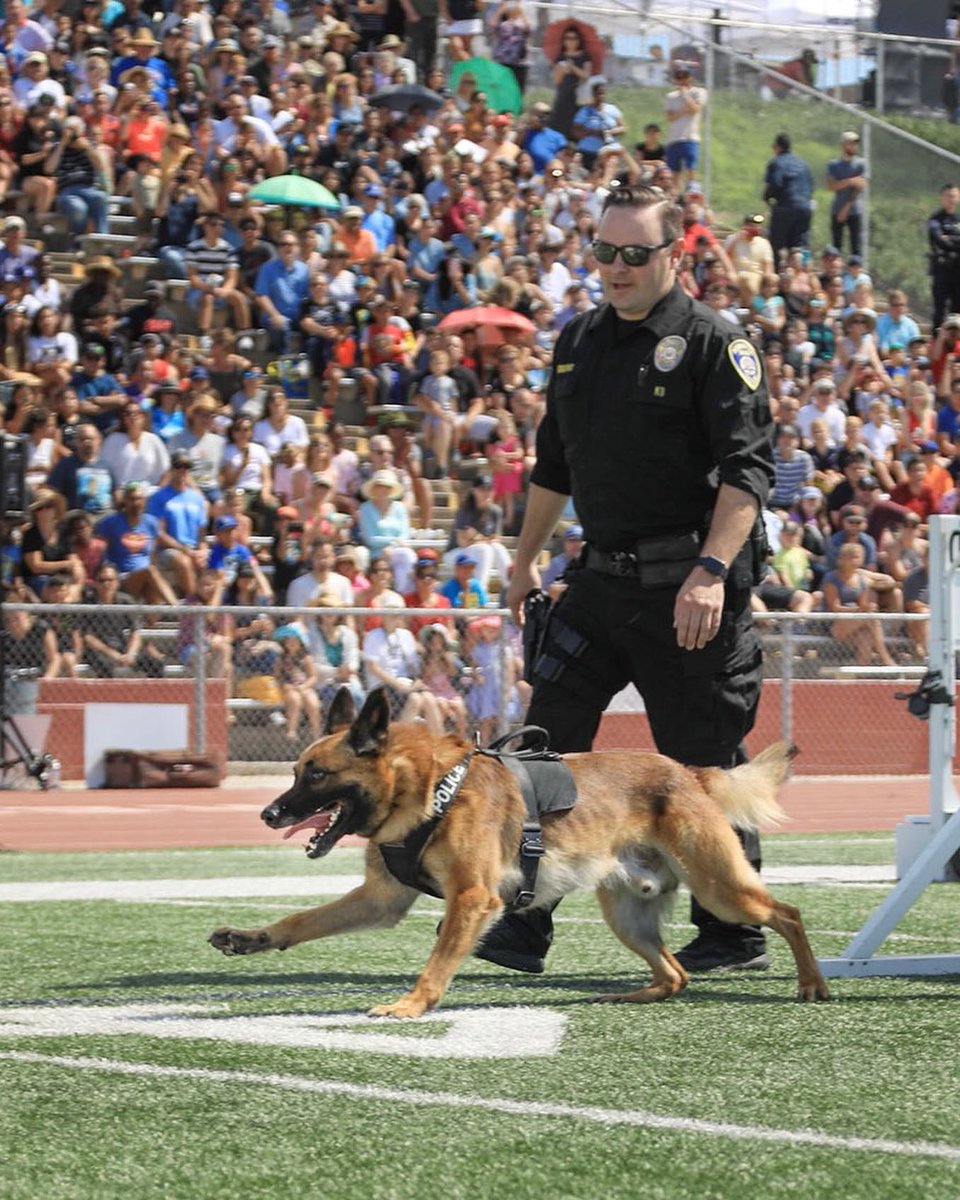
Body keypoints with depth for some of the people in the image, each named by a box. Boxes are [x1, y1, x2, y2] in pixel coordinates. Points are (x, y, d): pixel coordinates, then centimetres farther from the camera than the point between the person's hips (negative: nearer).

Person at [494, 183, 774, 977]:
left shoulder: (712, 344, -8)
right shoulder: (580, 342, 14)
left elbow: (748, 468, -15)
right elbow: (554, 463, 24)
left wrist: (711, 570, -25)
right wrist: (526, 559, 26)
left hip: (690, 591, -6)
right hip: (605, 580, 6)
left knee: (703, 761, 0)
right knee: (548, 739, -1)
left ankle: (734, 934, 13)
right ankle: (525, 925, 2)